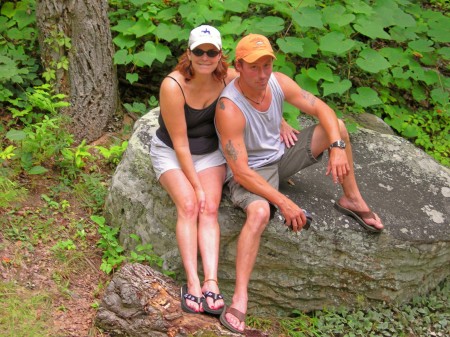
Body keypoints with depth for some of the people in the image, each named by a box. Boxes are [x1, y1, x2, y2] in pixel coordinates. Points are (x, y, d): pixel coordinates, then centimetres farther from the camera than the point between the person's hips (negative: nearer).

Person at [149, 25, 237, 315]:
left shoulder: (230, 78, -15)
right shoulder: (173, 86, -26)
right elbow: (180, 144, -20)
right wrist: (196, 185, -18)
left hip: (210, 152, 3)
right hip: (171, 152, -3)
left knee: (210, 209, -20)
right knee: (188, 205, -26)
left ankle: (211, 282, -30)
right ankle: (192, 282, -29)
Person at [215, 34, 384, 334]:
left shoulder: (279, 82, -12)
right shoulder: (229, 108, -31)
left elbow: (322, 110, -4)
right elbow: (241, 172, -31)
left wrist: (338, 147, -22)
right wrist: (283, 202, -33)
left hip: (281, 155, 7)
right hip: (250, 172, -7)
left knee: (337, 126, -2)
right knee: (260, 211, -39)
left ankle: (353, 200, 15)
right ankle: (240, 298, -36)